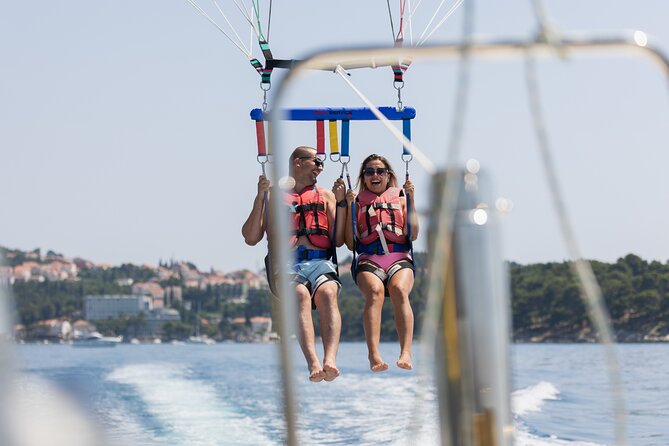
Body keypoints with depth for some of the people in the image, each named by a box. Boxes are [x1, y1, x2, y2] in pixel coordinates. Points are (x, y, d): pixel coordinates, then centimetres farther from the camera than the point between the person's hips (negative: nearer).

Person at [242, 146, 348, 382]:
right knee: (301, 294, -36)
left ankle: (330, 360, -54)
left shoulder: (325, 196, 28)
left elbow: (338, 240, 18)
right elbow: (250, 238, 9)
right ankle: (313, 363, -52)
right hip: (286, 264, -2)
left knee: (327, 293, -34)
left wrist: (341, 203, 8)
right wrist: (259, 199, 1)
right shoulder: (272, 196, 20)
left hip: (320, 262, 2)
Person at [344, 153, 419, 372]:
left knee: (399, 290, -34)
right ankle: (374, 355, -50)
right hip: (368, 260, -1)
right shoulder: (358, 202, 20)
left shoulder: (399, 198, 23)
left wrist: (411, 200, 5)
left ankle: (406, 353, -46)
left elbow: (413, 234, 10)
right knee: (375, 291, -34)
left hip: (399, 258, 1)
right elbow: (351, 243, 11)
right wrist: (349, 207, 4)